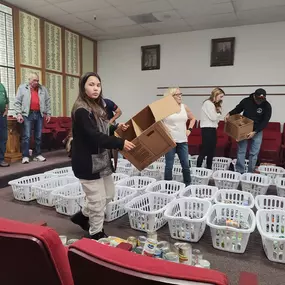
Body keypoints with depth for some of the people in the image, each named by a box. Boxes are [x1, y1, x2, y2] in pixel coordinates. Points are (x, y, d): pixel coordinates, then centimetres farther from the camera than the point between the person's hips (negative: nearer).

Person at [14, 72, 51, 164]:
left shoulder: (43, 89, 14)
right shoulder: (22, 88, 6)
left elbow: (47, 101, 15)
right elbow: (17, 102, 1)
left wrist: (48, 113, 9)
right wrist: (18, 113, -9)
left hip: (39, 114, 3)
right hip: (27, 115, -3)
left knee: (38, 136, 6)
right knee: (26, 136, -6)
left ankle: (38, 155, 13)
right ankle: (25, 156, -3)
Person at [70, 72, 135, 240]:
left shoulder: (98, 107, 10)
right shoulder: (81, 110, -19)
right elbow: (94, 136, -29)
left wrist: (116, 128, 6)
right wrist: (120, 143, -30)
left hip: (102, 160, 10)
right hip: (87, 163, -9)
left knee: (109, 195, 18)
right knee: (97, 201, 1)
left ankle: (82, 216, 37)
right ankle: (96, 234, 23)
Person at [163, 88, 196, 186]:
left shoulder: (184, 107, 9)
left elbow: (193, 118, 23)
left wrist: (189, 129, 11)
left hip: (183, 140, 5)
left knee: (186, 165, 9)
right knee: (169, 165, 2)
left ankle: (188, 184, 24)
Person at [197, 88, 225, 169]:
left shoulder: (214, 104, 19)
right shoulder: (208, 103, -10)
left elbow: (216, 119, 16)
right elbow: (213, 117, -14)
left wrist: (218, 114, -3)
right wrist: (219, 113, 3)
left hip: (213, 129, 9)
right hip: (207, 129, -9)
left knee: (211, 151, 10)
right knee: (205, 150, -9)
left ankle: (209, 169, 17)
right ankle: (198, 168, -4)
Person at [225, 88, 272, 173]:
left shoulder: (267, 106, -13)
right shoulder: (246, 101, -10)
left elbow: (265, 121, -12)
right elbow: (237, 109, 6)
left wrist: (255, 132, -21)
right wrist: (229, 114, -13)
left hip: (257, 131, 0)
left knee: (254, 153, 2)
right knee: (241, 151, -1)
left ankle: (250, 172, 13)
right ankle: (239, 172, 5)